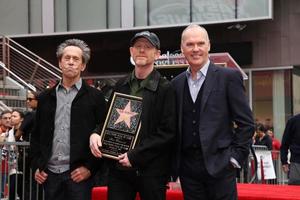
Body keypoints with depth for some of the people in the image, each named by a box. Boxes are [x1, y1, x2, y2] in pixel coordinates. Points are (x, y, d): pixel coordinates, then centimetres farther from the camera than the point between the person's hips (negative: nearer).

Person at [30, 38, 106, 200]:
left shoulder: (95, 97, 1)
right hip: (50, 173, 3)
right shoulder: (45, 97, 13)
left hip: (78, 173, -3)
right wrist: (36, 166, 5)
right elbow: (36, 135, 14)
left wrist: (90, 167, -8)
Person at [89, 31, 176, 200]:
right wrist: (95, 134, -3)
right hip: (119, 167, 4)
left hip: (151, 170, -4)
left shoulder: (165, 89, -5)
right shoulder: (121, 86, 11)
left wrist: (135, 156, -15)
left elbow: (168, 133, -10)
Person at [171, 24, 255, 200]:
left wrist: (236, 157, -8)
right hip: (188, 168, 4)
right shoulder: (177, 83, 11)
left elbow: (246, 123, -3)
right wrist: (174, 165, 8)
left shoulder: (229, 77, -2)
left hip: (219, 165, -4)